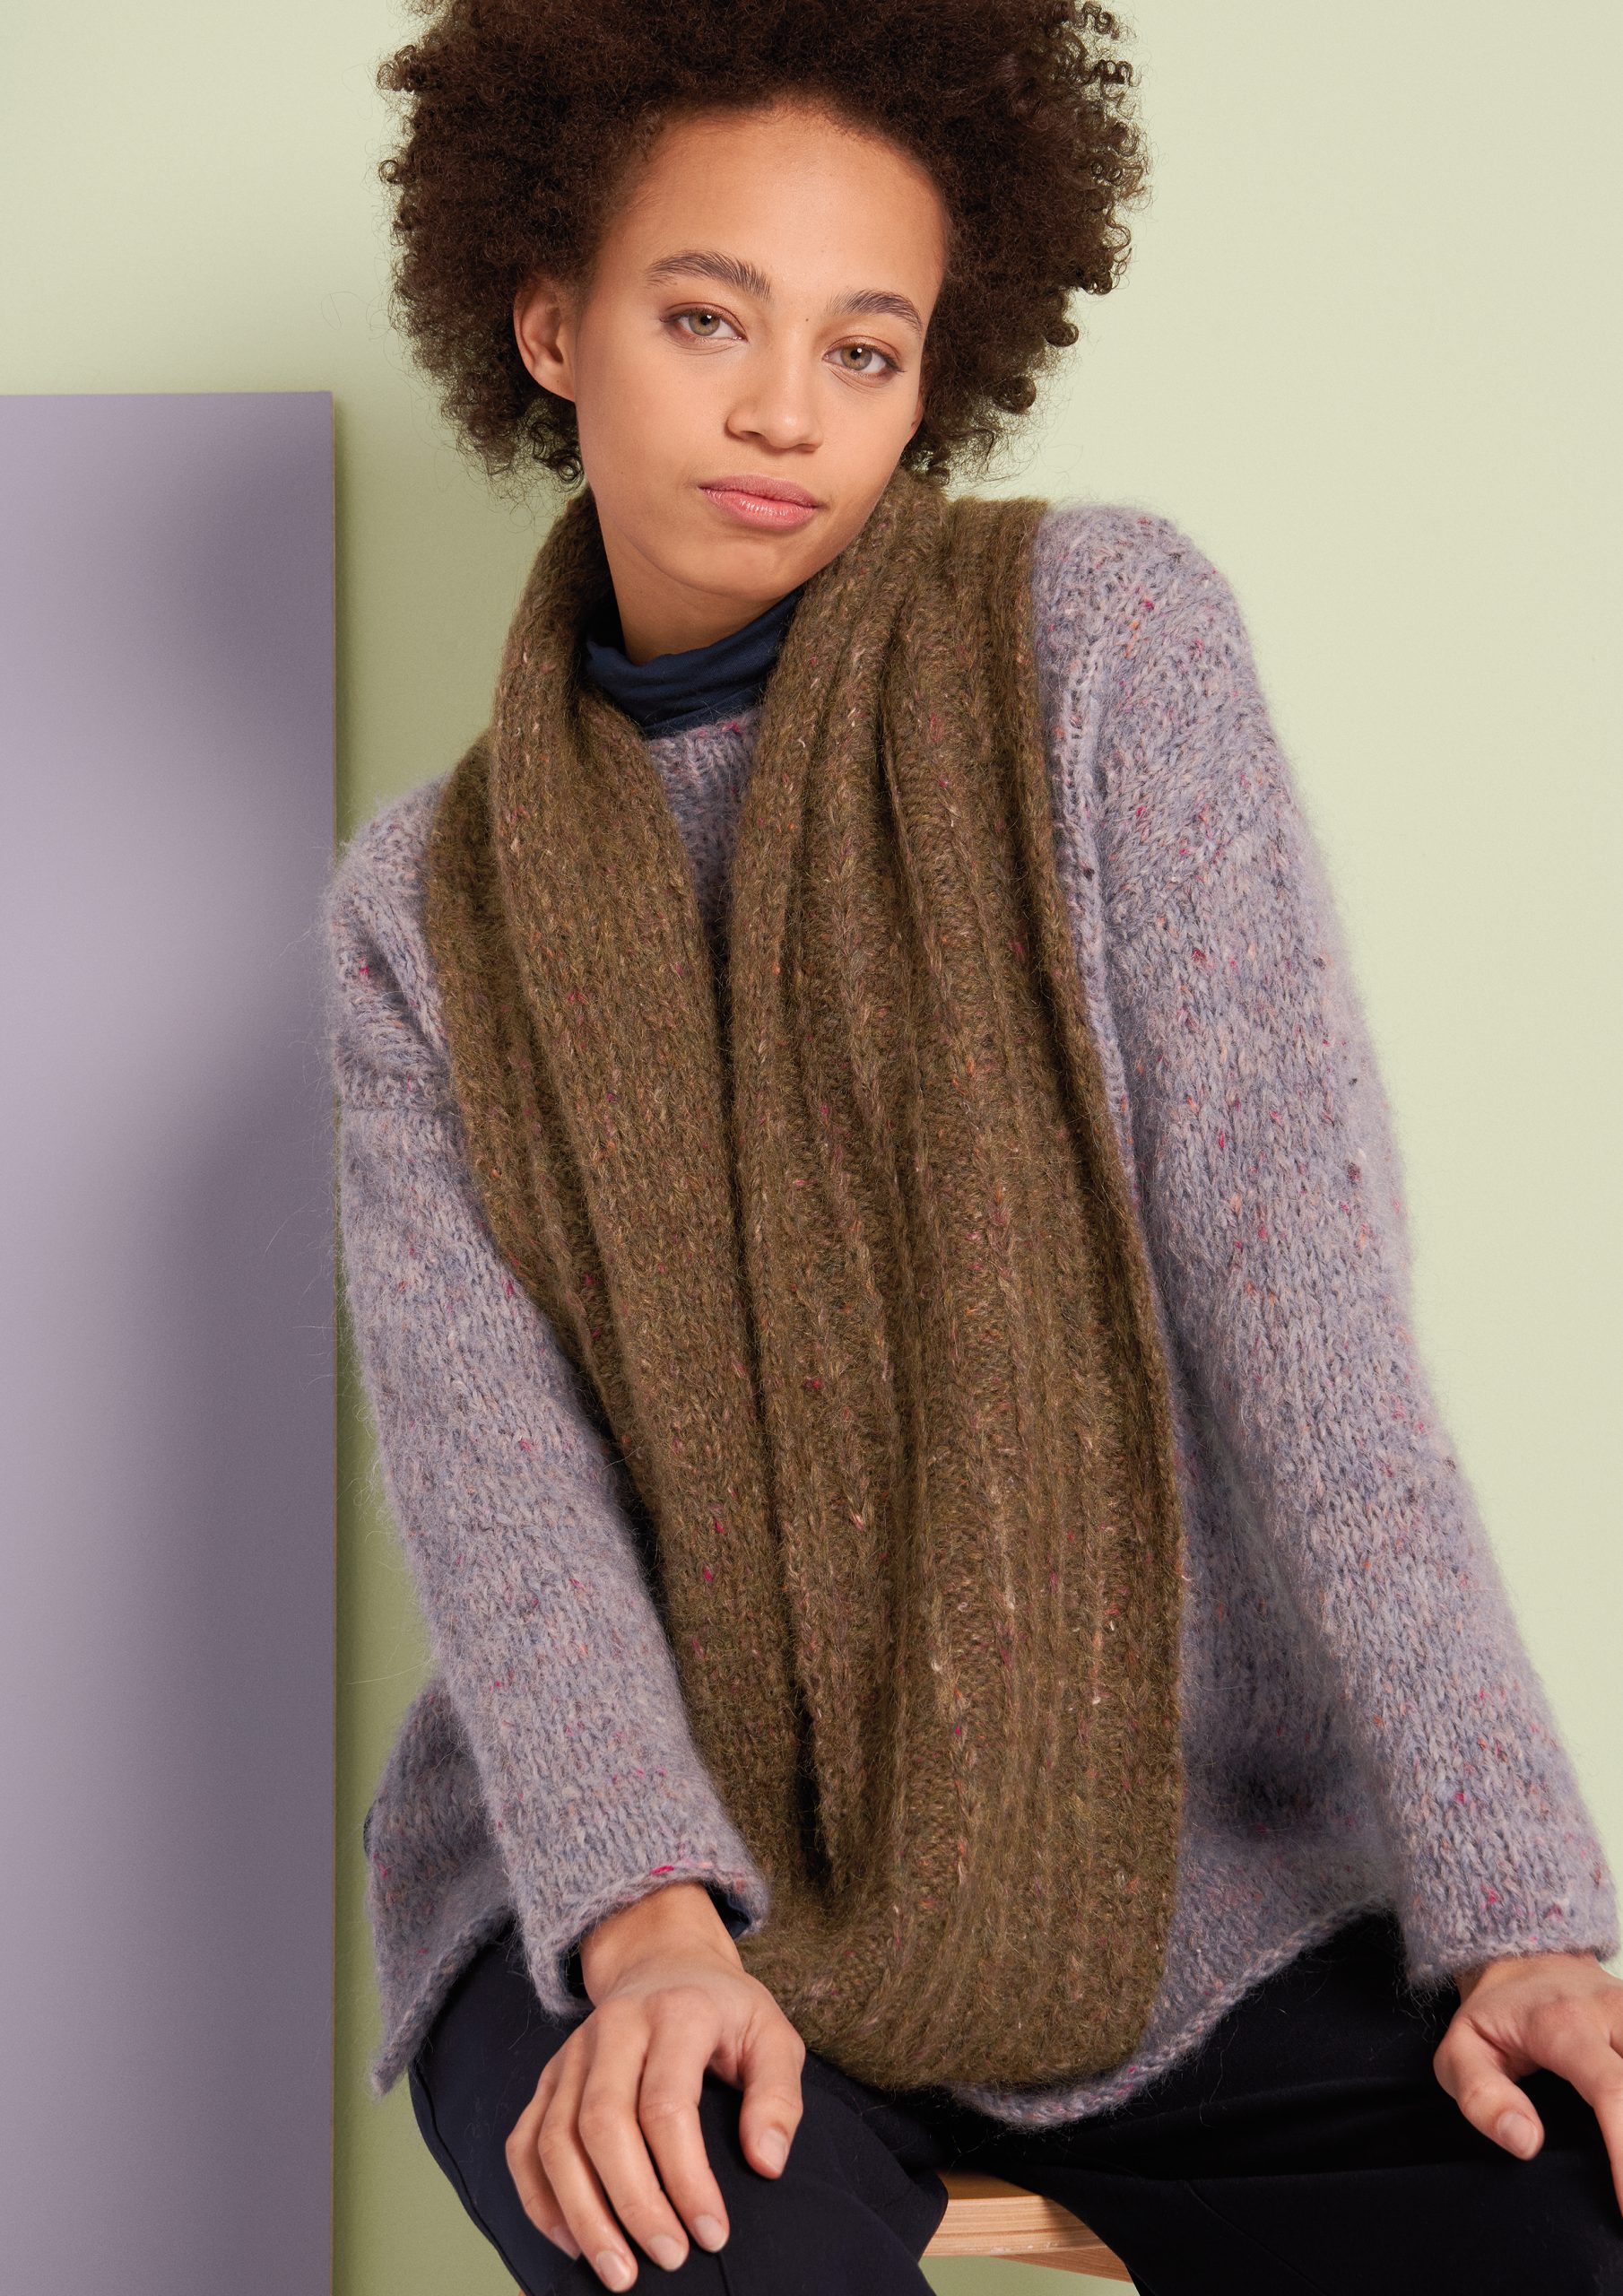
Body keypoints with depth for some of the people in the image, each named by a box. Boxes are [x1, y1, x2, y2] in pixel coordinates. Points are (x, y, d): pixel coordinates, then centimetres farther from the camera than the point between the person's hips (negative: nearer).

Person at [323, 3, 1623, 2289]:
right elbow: (493, 1473, -7)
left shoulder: (1106, 636, -2)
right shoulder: (426, 904, 5)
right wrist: (646, 1924, -27)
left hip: (1195, 1858, 0)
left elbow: (1297, 1297, -10)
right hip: (649, 1872, 0)